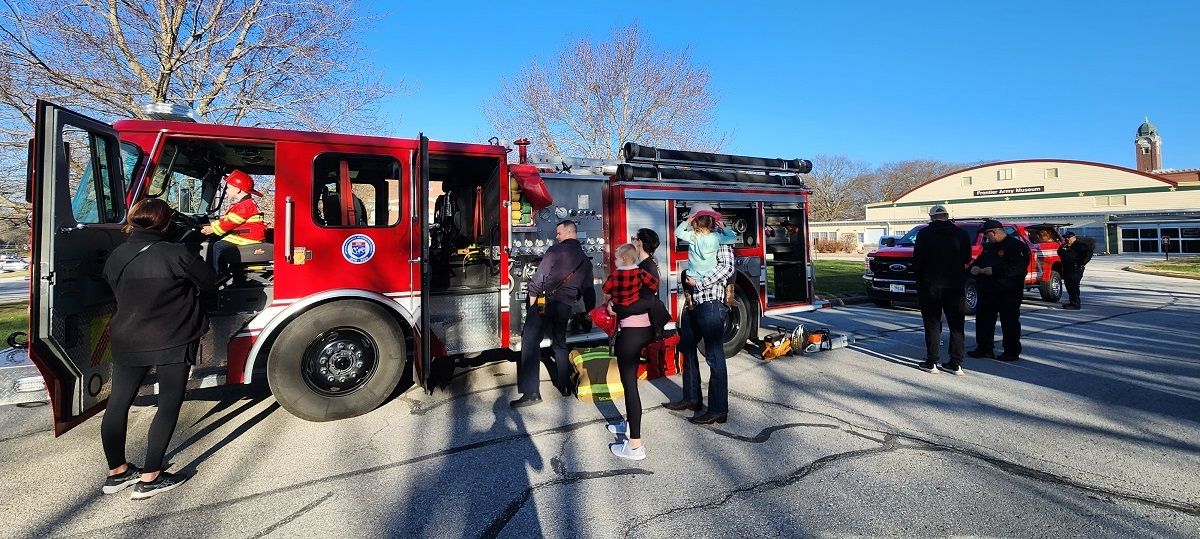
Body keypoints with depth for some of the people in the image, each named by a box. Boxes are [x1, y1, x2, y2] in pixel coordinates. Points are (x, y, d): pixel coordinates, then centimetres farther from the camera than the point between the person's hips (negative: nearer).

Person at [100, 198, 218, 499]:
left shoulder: (116, 256, 1)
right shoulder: (176, 254, -16)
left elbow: (118, 292, 16)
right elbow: (209, 282, -5)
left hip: (127, 342, 6)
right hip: (172, 342, -6)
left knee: (118, 403, 16)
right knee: (169, 406, 5)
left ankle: (117, 472, 29)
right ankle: (149, 479, 8)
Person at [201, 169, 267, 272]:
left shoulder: (245, 206, -17)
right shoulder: (240, 204, 20)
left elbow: (230, 222, -18)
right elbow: (225, 219, 20)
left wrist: (213, 229, -7)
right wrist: (211, 225, 8)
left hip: (249, 238, -11)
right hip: (239, 234, 11)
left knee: (218, 246, -14)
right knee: (213, 242, 12)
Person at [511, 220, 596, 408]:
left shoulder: (556, 251, -4)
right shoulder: (585, 260, 14)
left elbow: (540, 275, -12)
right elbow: (588, 290, 17)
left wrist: (532, 295, -3)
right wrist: (590, 313, 23)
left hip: (544, 302, -6)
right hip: (565, 306, 6)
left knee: (530, 343, -5)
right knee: (560, 345, 22)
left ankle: (531, 393, -9)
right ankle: (565, 386, 28)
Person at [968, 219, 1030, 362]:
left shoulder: (1016, 245, -10)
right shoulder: (989, 246, 16)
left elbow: (1019, 267, -22)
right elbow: (980, 260, 24)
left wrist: (994, 270, -27)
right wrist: (974, 267, 1)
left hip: (1008, 293, -8)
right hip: (987, 291, 8)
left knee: (1009, 322, 0)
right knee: (983, 319, 10)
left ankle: (1012, 352, 10)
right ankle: (984, 349, 20)